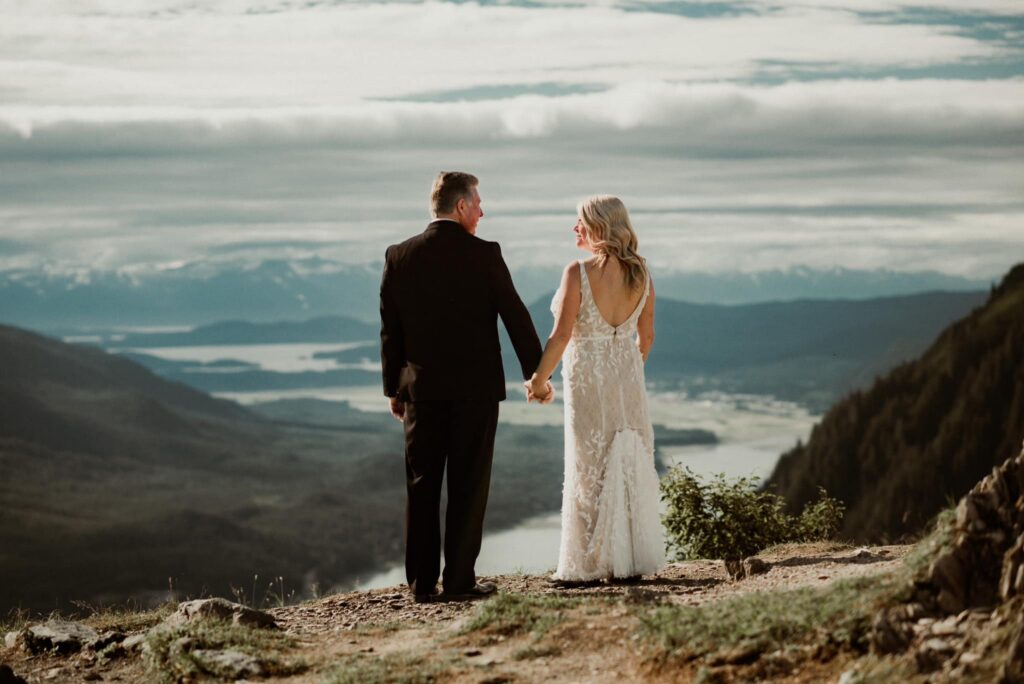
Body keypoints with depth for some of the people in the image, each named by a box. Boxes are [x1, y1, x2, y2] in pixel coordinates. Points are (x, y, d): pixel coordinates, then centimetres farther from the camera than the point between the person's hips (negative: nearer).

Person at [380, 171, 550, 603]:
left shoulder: (399, 256, 1)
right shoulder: (484, 254, -9)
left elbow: (390, 328, 4)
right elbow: (515, 315, -5)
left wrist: (394, 389, 12)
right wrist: (536, 373, 6)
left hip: (421, 388, 3)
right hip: (475, 388, -3)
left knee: (421, 486, 8)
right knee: (468, 486, 3)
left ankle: (422, 582, 9)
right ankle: (459, 580, 3)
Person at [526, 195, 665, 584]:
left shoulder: (579, 272, -15)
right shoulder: (640, 273, 2)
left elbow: (561, 335, -15)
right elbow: (646, 335, 8)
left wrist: (539, 379, -4)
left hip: (587, 376, -5)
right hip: (628, 373, 5)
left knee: (589, 468, 1)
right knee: (631, 463, 9)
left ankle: (587, 565, 5)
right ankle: (631, 561, 12)